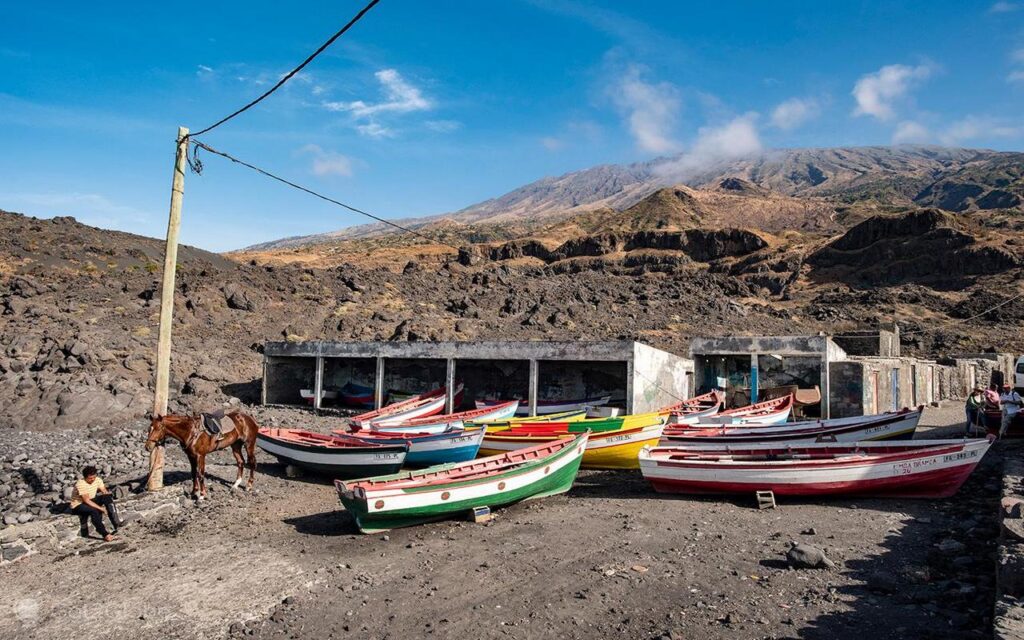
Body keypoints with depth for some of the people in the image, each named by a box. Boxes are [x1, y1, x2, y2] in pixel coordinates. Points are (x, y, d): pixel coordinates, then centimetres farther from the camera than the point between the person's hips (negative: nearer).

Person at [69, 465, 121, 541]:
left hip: (91, 501, 6)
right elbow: (87, 501, -29)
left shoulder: (97, 480, -8)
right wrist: (101, 508, -32)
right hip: (78, 505, -6)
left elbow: (105, 492, -8)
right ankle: (105, 535, -33)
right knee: (94, 511, -37)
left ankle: (116, 523, -28)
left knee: (107, 497, -22)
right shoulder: (81, 484, -27)